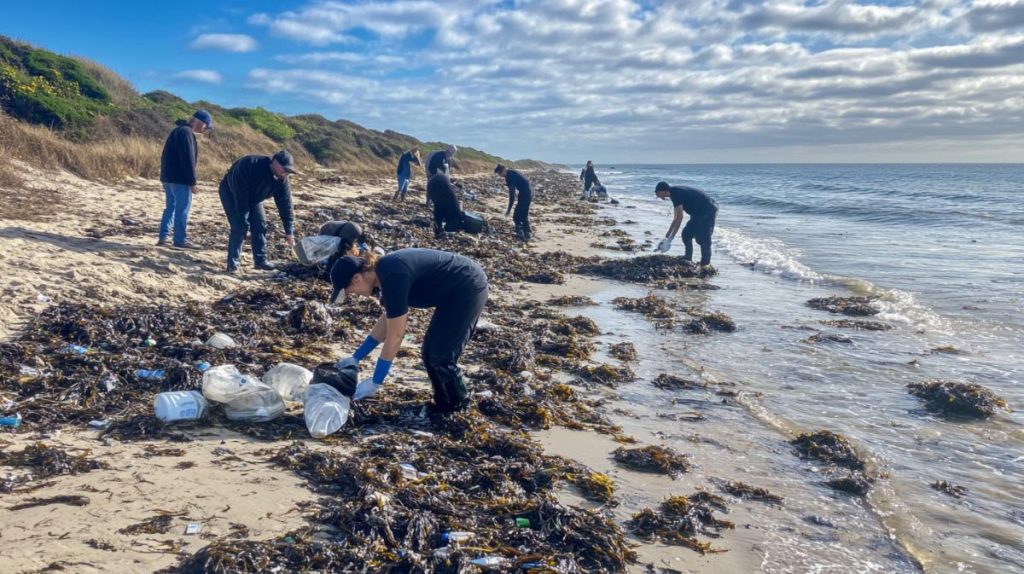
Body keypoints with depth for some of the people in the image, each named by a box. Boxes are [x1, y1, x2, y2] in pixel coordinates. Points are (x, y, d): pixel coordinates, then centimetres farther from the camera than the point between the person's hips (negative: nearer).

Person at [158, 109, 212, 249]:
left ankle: (162, 237, 14)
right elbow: (188, 159, -19)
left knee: (170, 206, 14)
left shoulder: (178, 130, 19)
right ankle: (180, 239, -1)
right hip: (179, 178, -10)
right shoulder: (186, 132, -14)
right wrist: (192, 181, -16)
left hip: (168, 176, 10)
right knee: (183, 208, -4)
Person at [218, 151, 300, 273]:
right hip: (231, 193, -6)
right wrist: (243, 220, -35)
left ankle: (261, 260, 10)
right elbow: (240, 197, -37)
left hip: (253, 197, 6)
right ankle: (232, 263, -9)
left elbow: (285, 206, -14)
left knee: (260, 225, -1)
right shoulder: (250, 165, -39)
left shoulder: (282, 181, -20)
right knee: (239, 227, -16)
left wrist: (289, 232, -16)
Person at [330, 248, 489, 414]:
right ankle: (444, 403, 24)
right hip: (459, 291, 9)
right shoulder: (385, 270, 2)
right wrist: (356, 358, 16)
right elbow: (387, 320, 13)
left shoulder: (392, 277, -27)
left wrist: (375, 382, -17)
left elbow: (395, 336, -24)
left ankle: (458, 406, 15)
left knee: (440, 356, -4)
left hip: (468, 289, -9)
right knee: (430, 352, 11)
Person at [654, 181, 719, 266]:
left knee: (701, 237, -12)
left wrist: (670, 238, -17)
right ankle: (688, 258, 19)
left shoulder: (675, 193, -18)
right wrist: (667, 235, 22)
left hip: (708, 210, -10)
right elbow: (677, 218, 19)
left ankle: (706, 262, -6)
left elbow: (680, 217, -21)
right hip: (700, 212, 10)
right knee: (686, 234, 10)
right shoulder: (676, 192, 12)